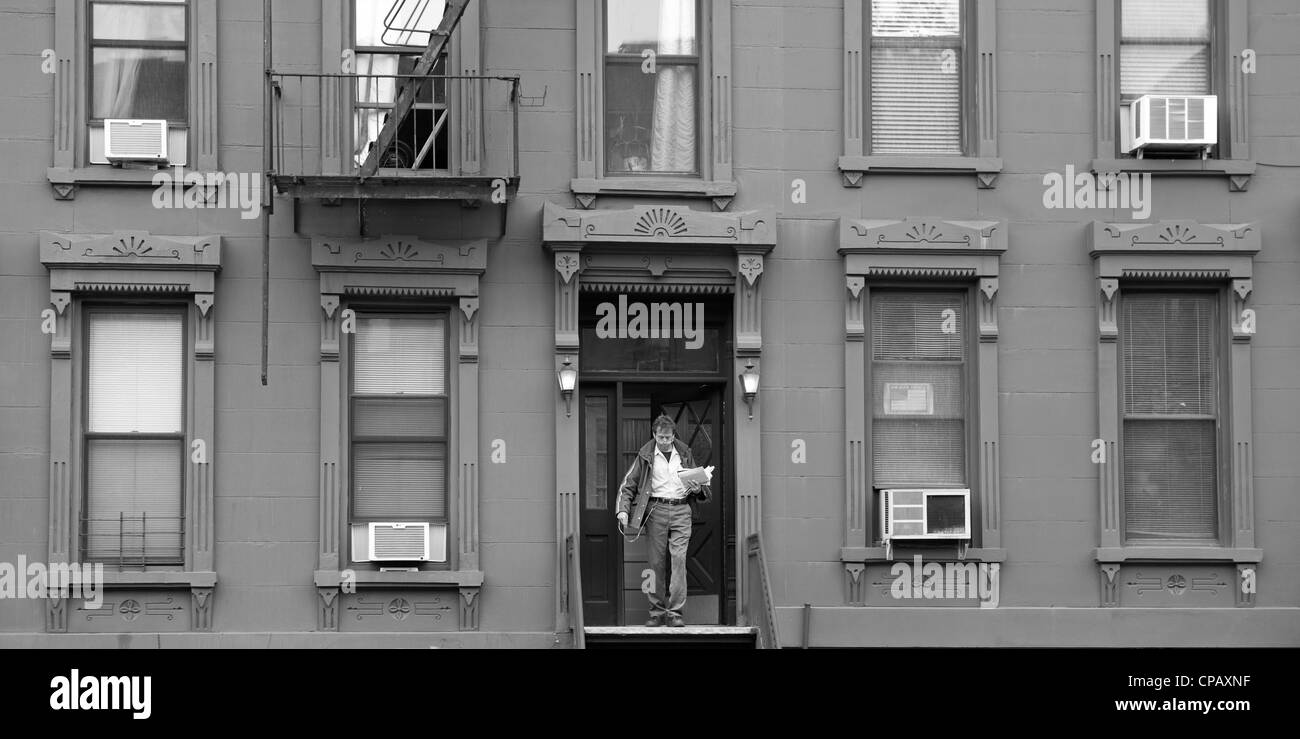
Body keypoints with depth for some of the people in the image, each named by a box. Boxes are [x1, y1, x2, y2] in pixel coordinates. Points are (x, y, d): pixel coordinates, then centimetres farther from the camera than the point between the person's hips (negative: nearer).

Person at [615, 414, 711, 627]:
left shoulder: (684, 454, 13)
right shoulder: (646, 456, 7)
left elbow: (698, 484, 23)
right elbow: (628, 484, 6)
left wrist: (698, 488, -1)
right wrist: (623, 509, -8)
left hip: (681, 510, 1)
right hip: (656, 509, -1)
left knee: (679, 558, -10)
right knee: (656, 562, -2)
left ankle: (675, 612, -11)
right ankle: (657, 612, 4)